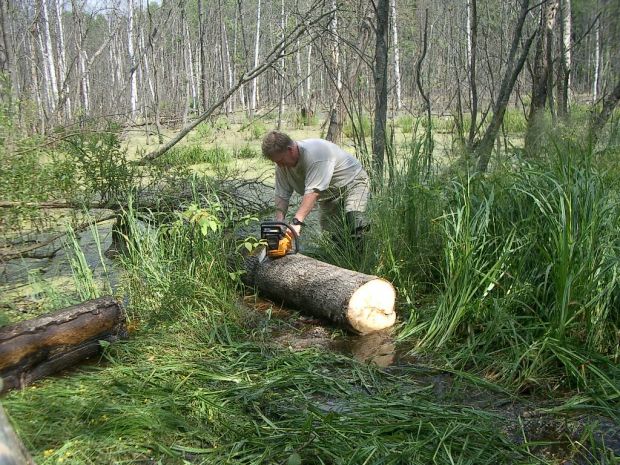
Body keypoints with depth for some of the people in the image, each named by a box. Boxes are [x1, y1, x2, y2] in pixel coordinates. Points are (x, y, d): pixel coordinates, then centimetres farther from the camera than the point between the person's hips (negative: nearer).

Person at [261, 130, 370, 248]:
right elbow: (282, 196, -9)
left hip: (353, 182, -8)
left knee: (354, 220, -27)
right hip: (329, 194, 8)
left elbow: (313, 191, -41)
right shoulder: (282, 165, -12)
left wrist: (297, 221, -45)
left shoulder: (314, 153, -36)